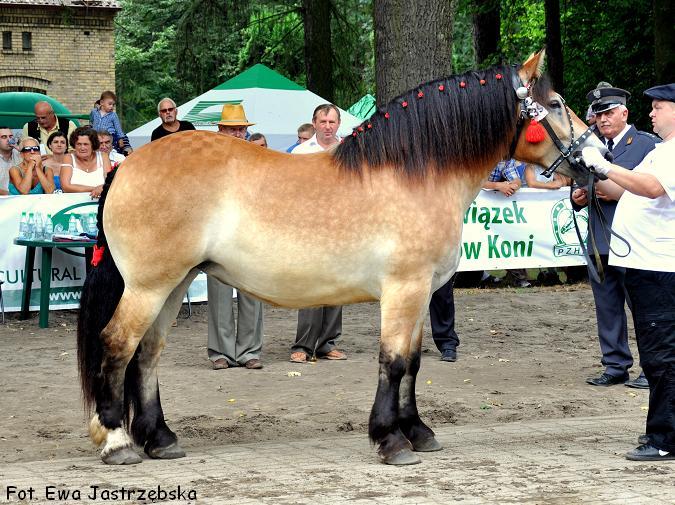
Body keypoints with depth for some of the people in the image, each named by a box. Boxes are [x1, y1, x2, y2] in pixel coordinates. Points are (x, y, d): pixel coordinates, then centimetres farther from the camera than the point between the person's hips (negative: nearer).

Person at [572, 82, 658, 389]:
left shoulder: (647, 144, -4)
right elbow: (582, 186, 24)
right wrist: (578, 197, 1)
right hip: (599, 243, 7)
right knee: (607, 309, 10)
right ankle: (615, 366, 18)